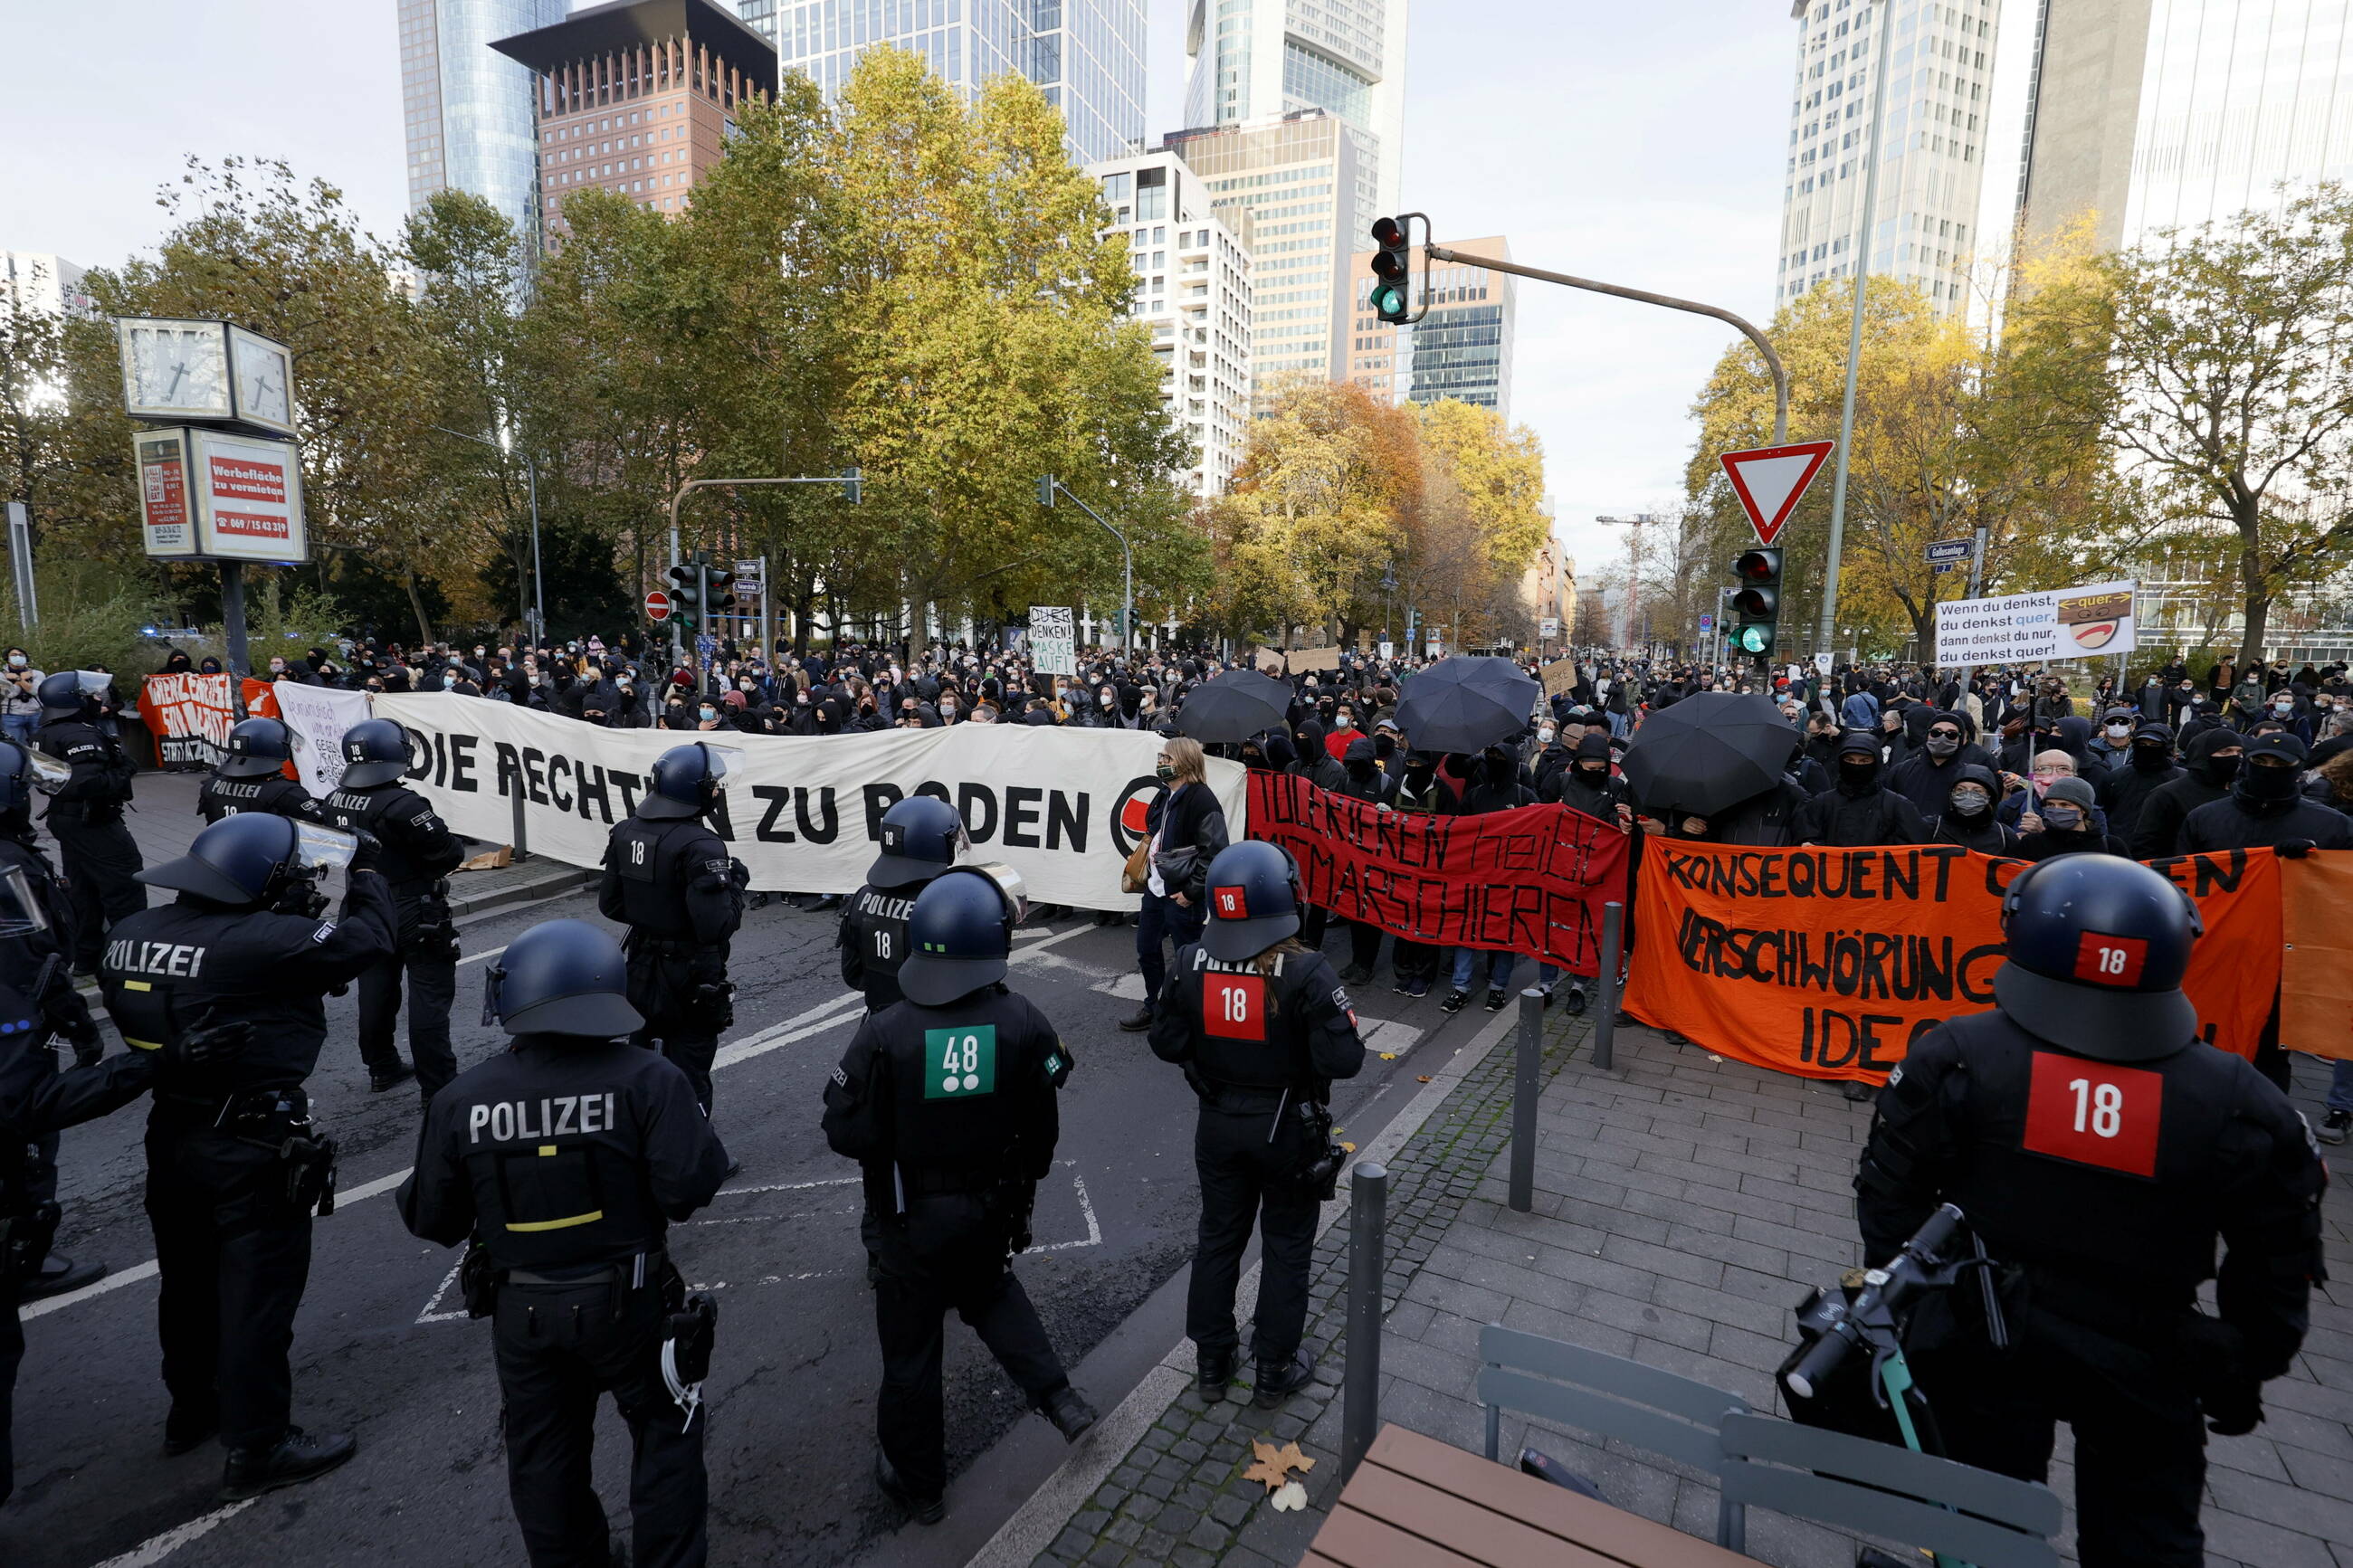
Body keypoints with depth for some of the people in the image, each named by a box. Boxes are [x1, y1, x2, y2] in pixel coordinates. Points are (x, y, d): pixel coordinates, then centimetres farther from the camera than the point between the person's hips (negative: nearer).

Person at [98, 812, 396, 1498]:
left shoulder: (134, 932, -1)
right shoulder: (262, 943, -27)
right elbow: (366, 941, -19)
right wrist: (367, 872, -4)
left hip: (170, 1137, 8)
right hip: (252, 1151, -8)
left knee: (189, 1279, 25)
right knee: (259, 1292, 5)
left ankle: (192, 1407, 44)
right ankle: (258, 1448, 17)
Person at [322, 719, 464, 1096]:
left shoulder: (334, 800, -1)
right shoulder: (401, 805, -26)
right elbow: (451, 853, -22)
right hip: (415, 916, -8)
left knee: (375, 991, 19)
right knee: (429, 998, -1)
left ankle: (381, 1069, 34)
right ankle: (437, 1086, 3)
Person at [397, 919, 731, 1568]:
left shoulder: (462, 1100, -11)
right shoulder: (646, 1078, -22)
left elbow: (432, 1219, -2)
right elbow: (690, 1184, -26)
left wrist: (410, 1196, 19)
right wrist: (694, 1131, -7)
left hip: (520, 1314, 3)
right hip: (627, 1304, -3)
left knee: (544, 1456, 25)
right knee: (664, 1434, 19)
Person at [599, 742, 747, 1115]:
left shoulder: (625, 832, -1)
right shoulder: (700, 847, -25)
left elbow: (609, 905, 7)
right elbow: (716, 927, -27)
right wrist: (736, 882, -13)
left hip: (640, 973, 7)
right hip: (691, 983, -7)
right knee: (688, 1077, 6)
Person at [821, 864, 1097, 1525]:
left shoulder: (884, 1034, -25)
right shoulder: (1024, 1025, -19)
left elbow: (849, 1135, -18)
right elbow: (1041, 1130, -9)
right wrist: (1025, 1184, 11)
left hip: (910, 1220, -2)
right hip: (993, 1208, 3)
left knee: (910, 1347, 18)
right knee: (990, 1289, 34)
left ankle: (919, 1482, 38)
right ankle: (1056, 1396, 31)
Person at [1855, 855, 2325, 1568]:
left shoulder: (1959, 1061, -22)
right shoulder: (2239, 1108, -16)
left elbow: (1892, 1197, -11)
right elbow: (2278, 1266, -2)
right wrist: (2248, 1368, 16)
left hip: (1985, 1346, 0)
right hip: (2142, 1364, 1)